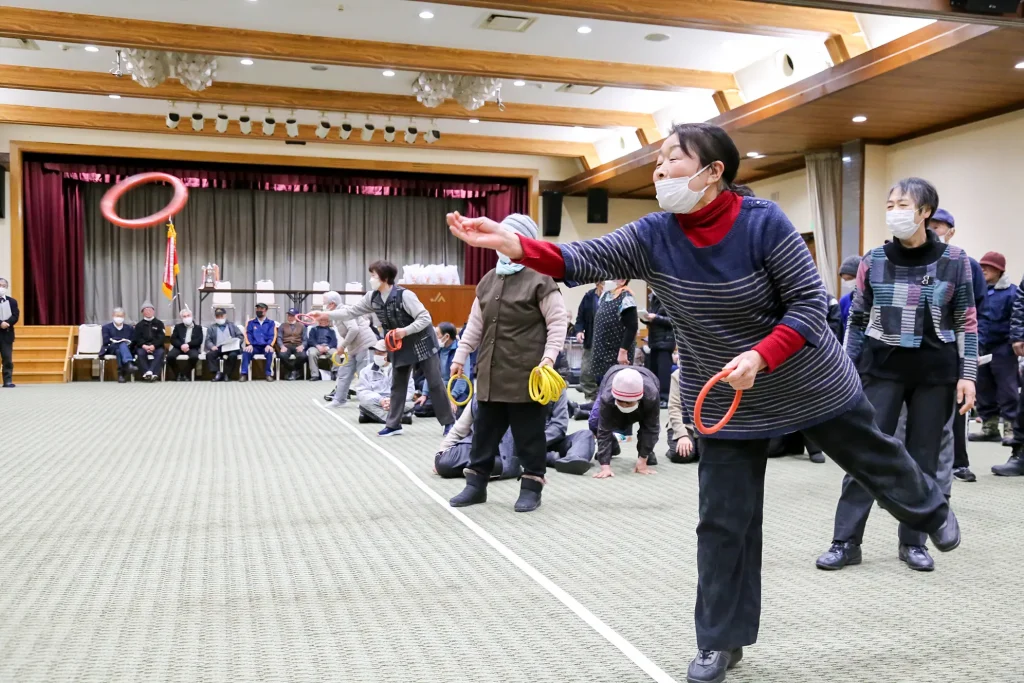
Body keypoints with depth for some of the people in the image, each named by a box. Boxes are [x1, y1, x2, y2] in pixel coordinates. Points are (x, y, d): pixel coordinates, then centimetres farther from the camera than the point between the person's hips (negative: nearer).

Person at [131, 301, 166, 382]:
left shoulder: (159, 323, 16)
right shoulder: (139, 325, 18)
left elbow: (162, 337, 3)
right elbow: (136, 338, 6)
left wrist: (154, 346, -16)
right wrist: (143, 345, -17)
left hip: (156, 346, -1)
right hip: (143, 346, 1)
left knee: (160, 352, -34)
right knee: (140, 353, -33)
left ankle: (152, 372, -48)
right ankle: (147, 372, -46)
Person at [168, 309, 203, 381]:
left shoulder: (198, 328, 15)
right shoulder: (178, 327, 21)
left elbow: (199, 340, 0)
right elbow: (173, 339, 7)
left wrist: (188, 345, -17)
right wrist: (181, 345, -14)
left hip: (192, 347, -2)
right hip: (179, 347, 2)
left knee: (194, 356, -37)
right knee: (170, 356, -30)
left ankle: (186, 374, -14)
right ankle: (179, 374, -7)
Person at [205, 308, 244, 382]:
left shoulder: (232, 326, 23)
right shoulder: (212, 328, 23)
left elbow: (240, 336, 12)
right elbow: (208, 340, 10)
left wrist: (236, 343, -9)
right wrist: (212, 346, -13)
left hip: (230, 348, -1)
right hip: (218, 348, 1)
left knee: (233, 355, -35)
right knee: (209, 354, -31)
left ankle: (227, 374, -26)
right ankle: (217, 373, -30)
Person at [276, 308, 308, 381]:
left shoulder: (301, 326, 19)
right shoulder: (283, 325, 20)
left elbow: (305, 339, 10)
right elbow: (279, 338, 8)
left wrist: (302, 346, -14)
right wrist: (282, 346, -14)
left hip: (297, 346, 0)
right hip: (286, 346, 0)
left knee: (302, 356, -35)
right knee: (282, 355, -36)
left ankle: (291, 371, -6)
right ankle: (294, 371, -10)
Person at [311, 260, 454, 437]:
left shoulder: (404, 295, -24)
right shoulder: (372, 298, -3)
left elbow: (425, 318, -23)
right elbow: (351, 311, 3)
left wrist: (405, 331, -32)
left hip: (421, 342, -7)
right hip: (400, 346, 7)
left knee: (435, 383, -2)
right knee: (398, 385, 9)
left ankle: (449, 422, 6)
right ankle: (394, 424, 16)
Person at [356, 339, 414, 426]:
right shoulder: (366, 371, 11)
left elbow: (408, 390, 1)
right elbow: (361, 392, -1)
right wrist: (380, 400, -19)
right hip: (376, 405, 0)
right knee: (364, 403, -32)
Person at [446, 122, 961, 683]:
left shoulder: (763, 222, -23)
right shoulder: (653, 236, -13)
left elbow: (810, 302, -19)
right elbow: (584, 260, -25)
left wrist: (759, 358, -33)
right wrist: (511, 243, -41)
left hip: (808, 380, -2)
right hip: (724, 401, 2)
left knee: (872, 457, 22)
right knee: (723, 521, 3)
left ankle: (929, 511, 57)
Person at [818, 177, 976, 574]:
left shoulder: (954, 260, -2)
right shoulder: (874, 261, 0)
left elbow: (967, 322, 2)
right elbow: (857, 320, 5)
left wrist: (967, 374, -3)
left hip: (936, 371, 0)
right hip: (882, 367, 0)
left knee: (923, 458, 8)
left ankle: (913, 541, 21)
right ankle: (846, 541, 4)